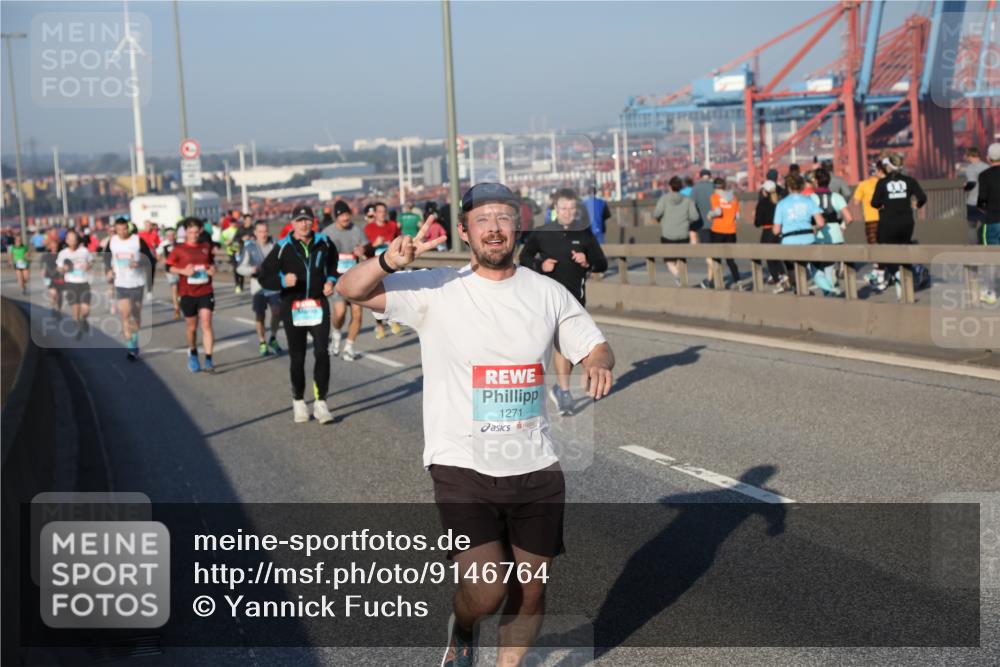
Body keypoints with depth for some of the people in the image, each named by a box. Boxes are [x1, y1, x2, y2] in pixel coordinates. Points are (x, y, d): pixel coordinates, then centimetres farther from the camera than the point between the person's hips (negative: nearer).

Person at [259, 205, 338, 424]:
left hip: (318, 305, 1)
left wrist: (331, 280, 5)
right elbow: (263, 276, -5)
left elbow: (333, 262, 24)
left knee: (322, 353, -11)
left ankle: (320, 402, -5)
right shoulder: (283, 247, -6)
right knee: (297, 357, 8)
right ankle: (298, 401, 25)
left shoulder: (324, 243, 3)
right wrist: (282, 281, -24)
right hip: (293, 307, -1)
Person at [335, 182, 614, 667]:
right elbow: (350, 290, -7)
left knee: (531, 590, 10)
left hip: (536, 468, 4)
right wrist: (389, 262, -27)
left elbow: (596, 347, 15)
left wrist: (598, 364, -9)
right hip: (462, 466, -3)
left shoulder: (547, 293, 6)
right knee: (485, 592, -14)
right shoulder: (436, 290, -3)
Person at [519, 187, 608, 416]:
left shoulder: (585, 233, 2)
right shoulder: (542, 233, -1)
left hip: (576, 296, 3)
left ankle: (559, 388, 31)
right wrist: (540, 265, -8)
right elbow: (524, 257, 12)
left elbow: (603, 264, 4)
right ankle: (565, 393, -17)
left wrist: (588, 262, -17)